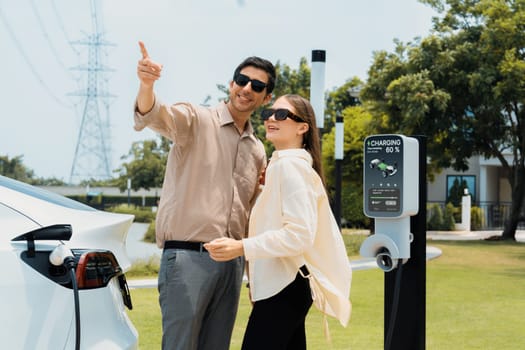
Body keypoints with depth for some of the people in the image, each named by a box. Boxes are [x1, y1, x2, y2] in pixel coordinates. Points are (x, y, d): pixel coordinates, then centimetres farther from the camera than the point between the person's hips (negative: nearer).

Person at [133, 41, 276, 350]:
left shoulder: (258, 151, 17)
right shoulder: (196, 120, -1)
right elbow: (153, 116, -23)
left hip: (232, 264, 6)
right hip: (187, 256, -6)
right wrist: (146, 84, -45)